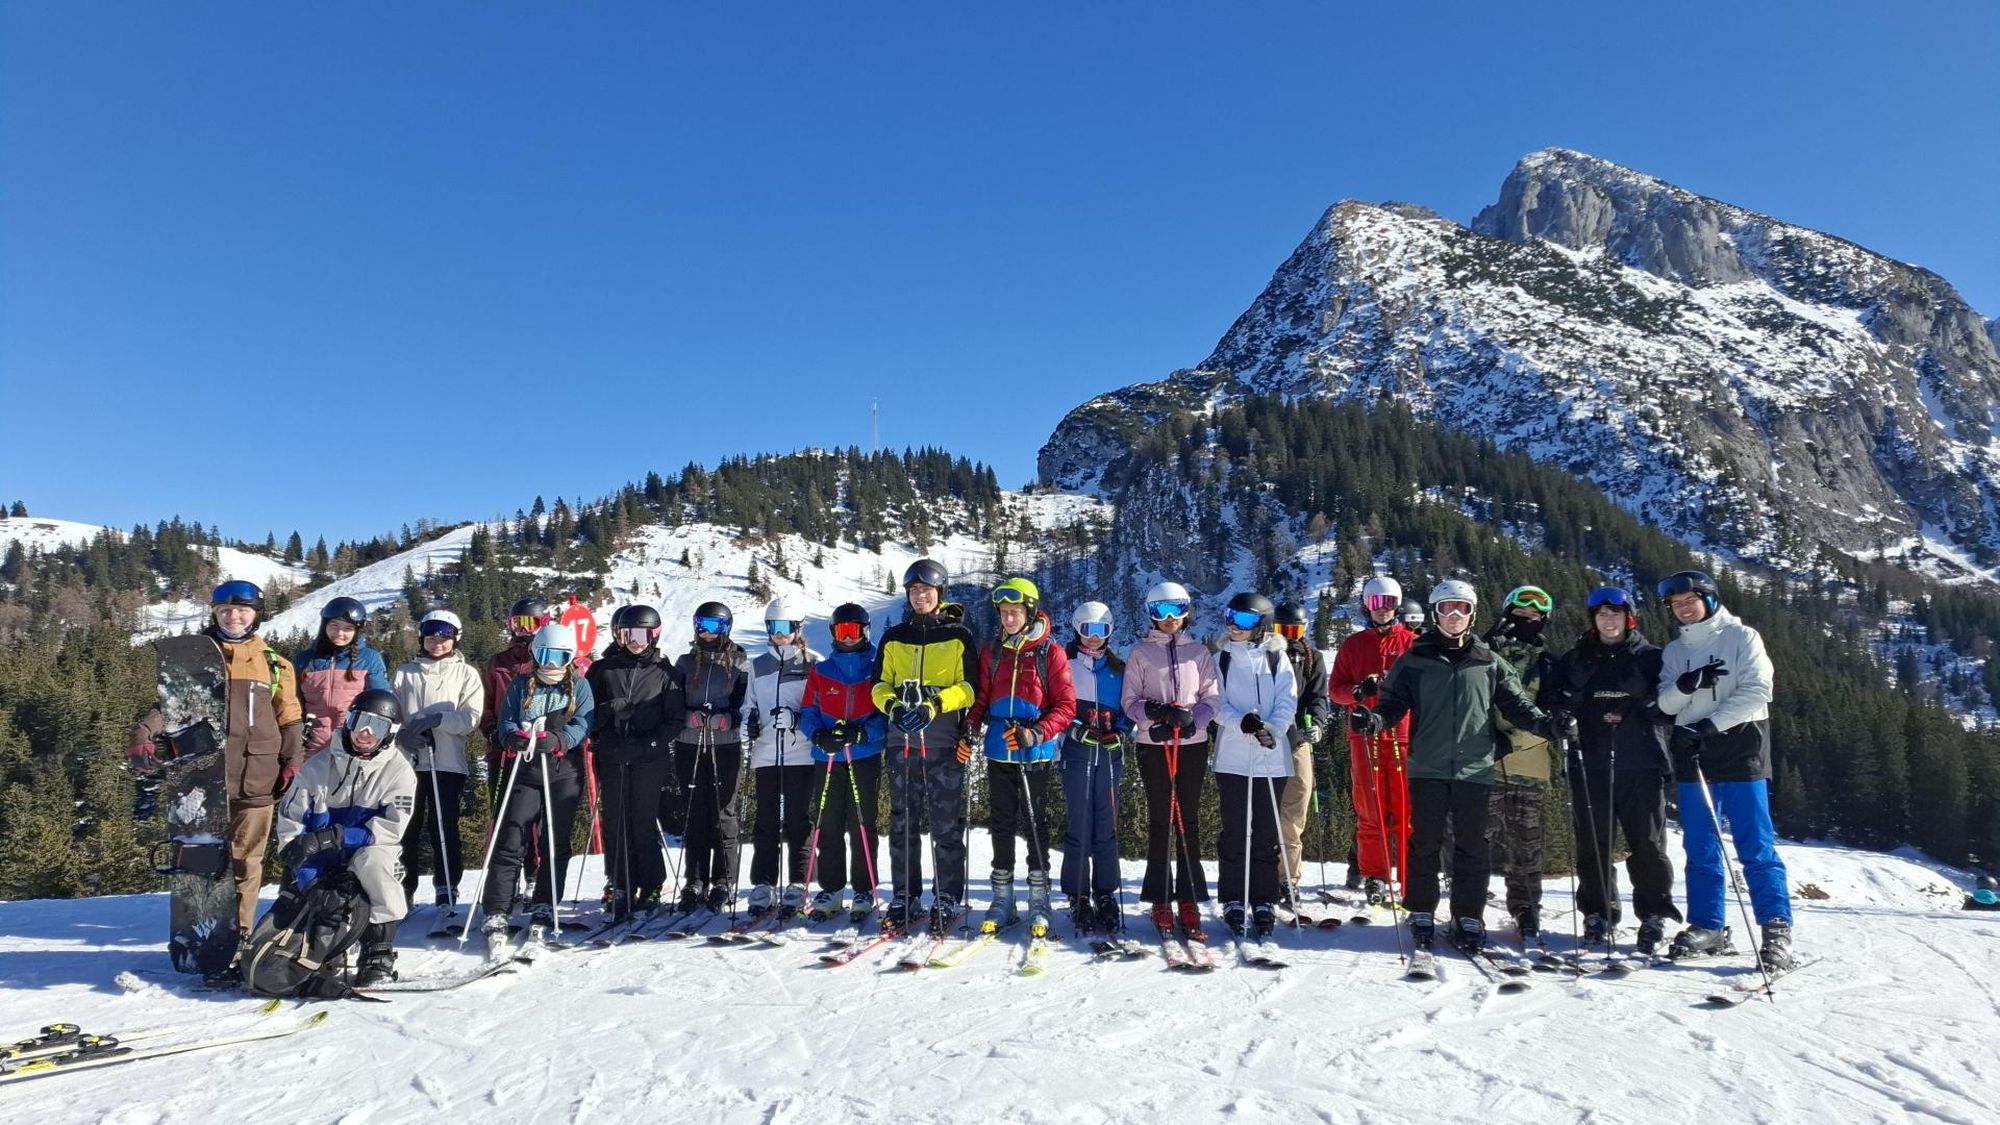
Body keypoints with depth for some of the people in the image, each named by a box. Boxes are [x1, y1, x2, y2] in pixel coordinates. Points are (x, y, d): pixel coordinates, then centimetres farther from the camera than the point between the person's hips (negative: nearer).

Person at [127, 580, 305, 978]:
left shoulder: (274, 663, 12)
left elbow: (290, 718, 12)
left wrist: (293, 761, 3)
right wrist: (144, 734, -13)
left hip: (255, 779, 1)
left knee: (245, 862, 3)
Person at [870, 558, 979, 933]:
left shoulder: (959, 636, 4)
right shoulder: (894, 637, 15)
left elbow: (970, 687, -1)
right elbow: (880, 684, 14)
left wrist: (934, 706, -16)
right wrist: (892, 706, -7)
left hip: (944, 741, -3)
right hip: (901, 741, 3)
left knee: (947, 824, -2)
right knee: (902, 822, 6)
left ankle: (948, 899, 6)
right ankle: (903, 897, 15)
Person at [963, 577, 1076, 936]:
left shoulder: (1050, 652, -4)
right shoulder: (992, 653, 9)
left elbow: (1065, 705, -6)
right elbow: (981, 699, 13)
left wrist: (1037, 734, -20)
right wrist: (970, 731, -5)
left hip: (1034, 754, -4)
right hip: (998, 752, 4)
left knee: (1035, 823, 3)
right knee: (1001, 824, 9)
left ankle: (1038, 901, 12)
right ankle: (1002, 899, 18)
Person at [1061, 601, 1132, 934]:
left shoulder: (1117, 668, 14)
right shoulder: (1065, 663, 5)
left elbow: (1128, 707, 15)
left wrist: (1120, 731, -4)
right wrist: (1079, 729, -13)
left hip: (1110, 754, 3)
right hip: (1077, 753, -2)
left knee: (1107, 828, 3)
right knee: (1078, 825, -3)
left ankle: (1106, 896, 11)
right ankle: (1079, 897, 5)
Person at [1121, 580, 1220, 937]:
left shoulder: (1199, 651, 9)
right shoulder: (1140, 653, 5)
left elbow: (1212, 698, 4)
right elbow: (1129, 700, 1)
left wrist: (1189, 718, -14)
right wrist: (1155, 713, -17)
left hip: (1193, 744, 1)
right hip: (1153, 745, -1)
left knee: (1188, 820, 2)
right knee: (1159, 820, 1)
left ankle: (1189, 900, 6)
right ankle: (1160, 899, 7)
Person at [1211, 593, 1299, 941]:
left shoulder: (1277, 659, 5)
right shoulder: (1221, 659, 7)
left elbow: (1287, 703, -1)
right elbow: (1216, 705, 0)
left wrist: (1271, 729, -20)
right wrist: (1241, 722, -20)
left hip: (1272, 758, 0)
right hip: (1232, 758, 0)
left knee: (1267, 833, 4)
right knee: (1234, 831, 4)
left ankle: (1264, 903, 13)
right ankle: (1233, 901, 14)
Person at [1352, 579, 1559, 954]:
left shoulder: (1489, 663, 10)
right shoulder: (1414, 661, 7)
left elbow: (1516, 705, 10)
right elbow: (1394, 702, 3)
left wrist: (1547, 724, -8)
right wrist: (1375, 719, -18)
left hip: (1475, 769, 1)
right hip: (1428, 768, -1)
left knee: (1472, 847, 5)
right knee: (1424, 843, 4)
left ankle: (1469, 918, 15)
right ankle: (1422, 914, 15)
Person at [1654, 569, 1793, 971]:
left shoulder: (1741, 637, 1)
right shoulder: (1674, 651, 15)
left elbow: (1756, 691, -10)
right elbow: (1666, 703, 6)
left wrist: (1710, 725, -17)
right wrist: (1686, 685, -15)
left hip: (1740, 754, -5)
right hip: (1692, 758, 5)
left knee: (1756, 847, -5)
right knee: (1700, 848, 7)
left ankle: (1777, 930, 1)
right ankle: (1707, 927, 14)